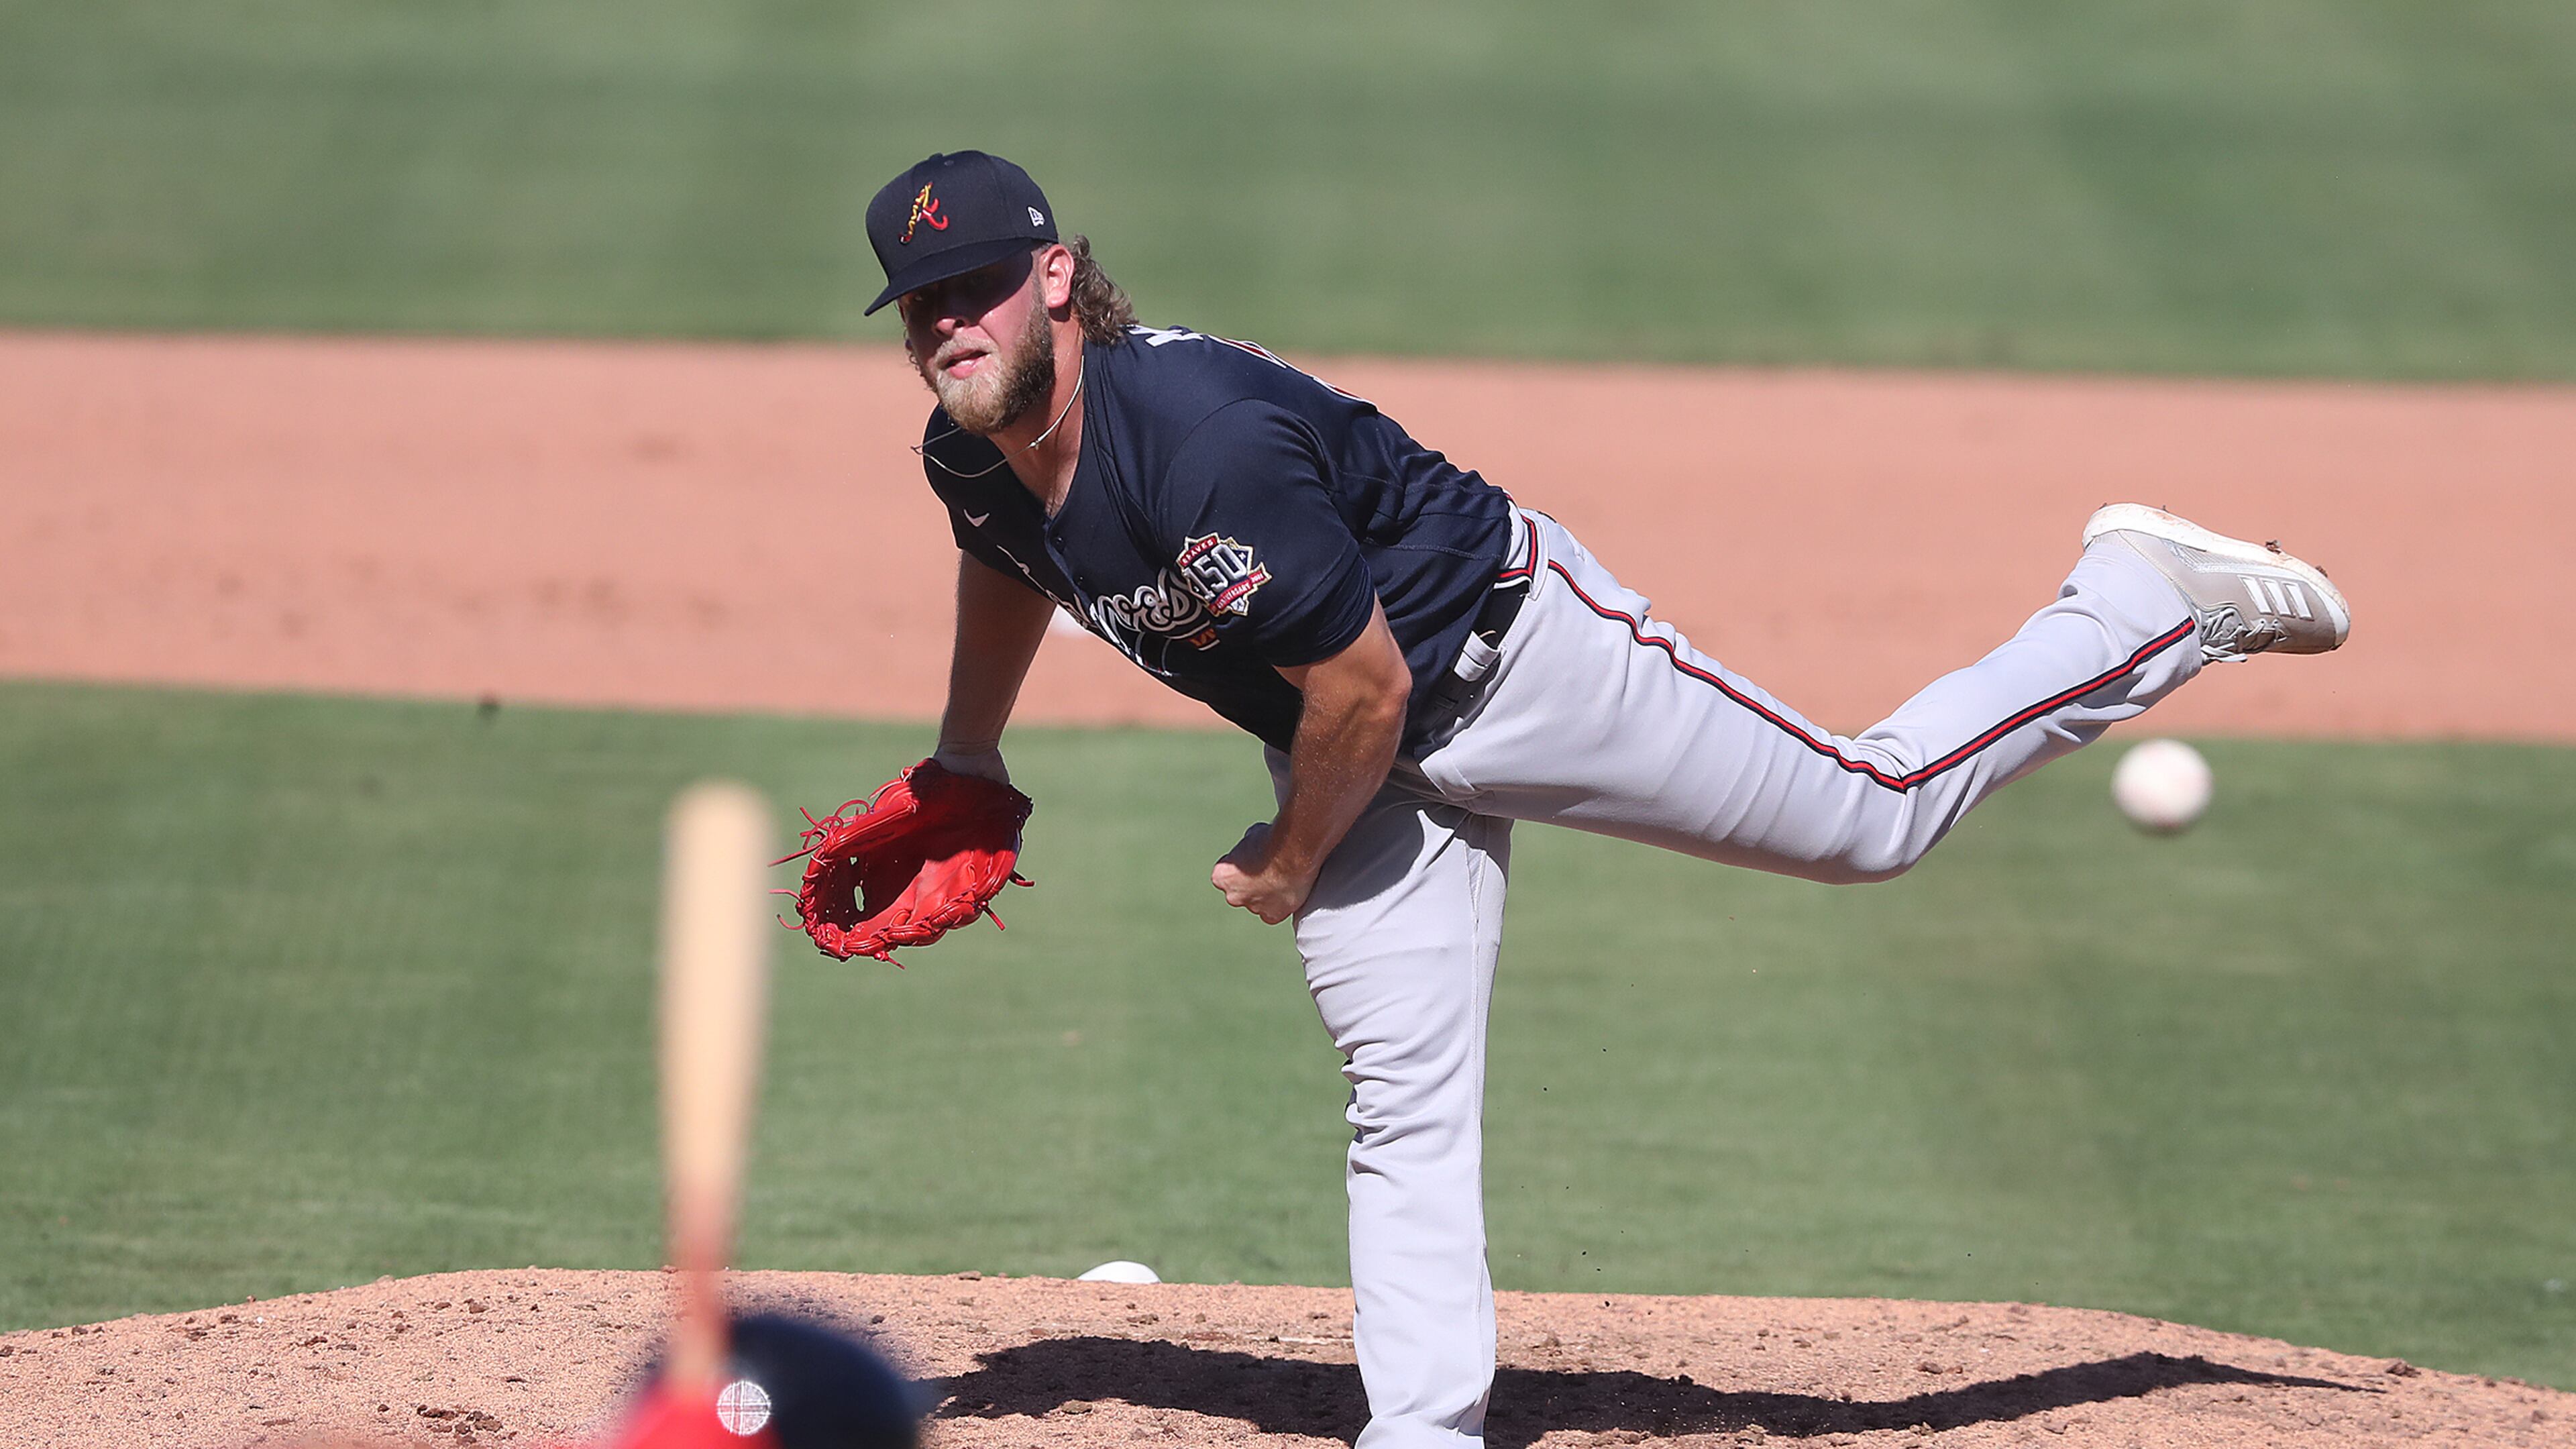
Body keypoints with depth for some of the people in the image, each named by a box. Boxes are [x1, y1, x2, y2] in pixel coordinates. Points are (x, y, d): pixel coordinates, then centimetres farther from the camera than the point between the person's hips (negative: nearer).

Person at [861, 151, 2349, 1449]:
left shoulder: (1206, 441, -39)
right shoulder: (973, 457, -11)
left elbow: (1364, 689, -31)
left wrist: (1288, 871, -15)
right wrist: (965, 766, 17)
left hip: (1513, 651, -7)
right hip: (1372, 760, 7)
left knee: (1872, 814, 3)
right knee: (1407, 1101, 4)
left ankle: (2150, 604, 21)